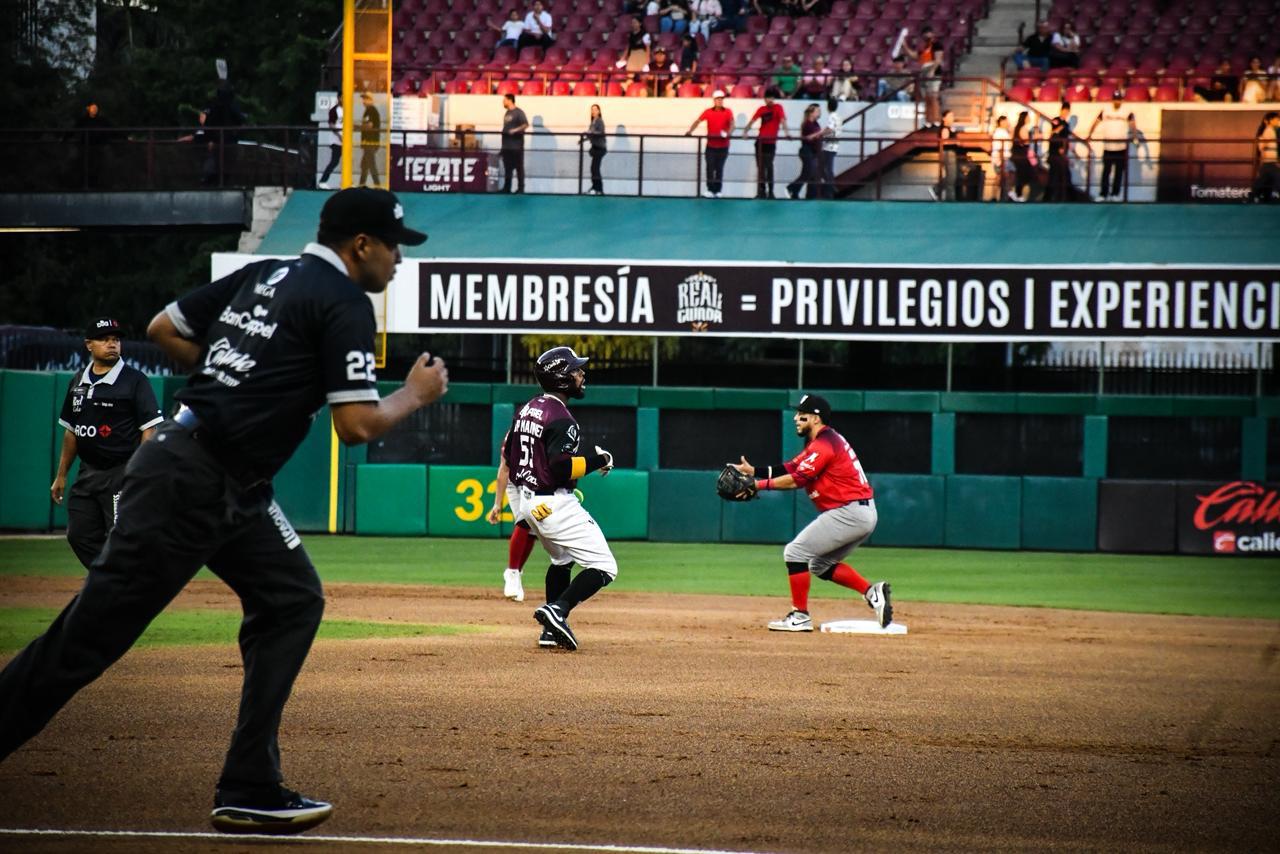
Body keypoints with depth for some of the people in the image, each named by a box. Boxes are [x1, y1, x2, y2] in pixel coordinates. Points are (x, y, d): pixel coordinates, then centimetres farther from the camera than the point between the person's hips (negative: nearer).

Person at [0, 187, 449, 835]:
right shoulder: (345, 303, -9)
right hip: (191, 484, -10)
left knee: (292, 601, 11)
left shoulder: (263, 275, 15)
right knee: (91, 633, -7)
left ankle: (250, 792, 9)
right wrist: (417, 395, 3)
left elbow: (164, 328, 19)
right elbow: (356, 426, -16)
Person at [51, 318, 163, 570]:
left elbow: (149, 430, -11)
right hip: (88, 472, 7)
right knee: (80, 536, 7)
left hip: (123, 473, -7)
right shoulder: (78, 382, 12)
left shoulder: (134, 380, -7)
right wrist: (61, 475, 20)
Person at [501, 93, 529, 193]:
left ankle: (521, 188, -2)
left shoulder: (518, 112, -8)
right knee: (507, 168, 9)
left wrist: (516, 130, -29)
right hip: (506, 146, 8)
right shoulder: (507, 113, 17)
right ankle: (506, 188, 13)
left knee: (519, 167, -4)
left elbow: (526, 125, -17)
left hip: (516, 146, -8)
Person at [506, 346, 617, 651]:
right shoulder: (560, 418, -18)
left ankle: (552, 630, 24)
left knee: (562, 560, 30)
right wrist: (598, 460, -14)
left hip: (527, 499, 9)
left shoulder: (526, 410, 10)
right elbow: (562, 467, -27)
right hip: (555, 505, -9)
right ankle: (558, 611, -25)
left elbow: (509, 456, 16)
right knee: (604, 568, -8)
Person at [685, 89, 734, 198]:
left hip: (723, 146, -1)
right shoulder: (708, 112, 1)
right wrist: (690, 131, -21)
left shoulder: (728, 112, -1)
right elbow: (698, 121, -5)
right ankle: (710, 190, 3)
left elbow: (731, 123, -15)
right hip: (711, 145, 1)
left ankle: (718, 190, 8)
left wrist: (729, 133, -36)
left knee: (719, 168, 2)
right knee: (710, 167, -3)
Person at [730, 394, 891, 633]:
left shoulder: (824, 444, -14)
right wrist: (753, 471, 7)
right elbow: (790, 468, 16)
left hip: (849, 513, -11)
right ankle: (872, 591, 7)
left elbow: (797, 479, -17)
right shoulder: (821, 442, 19)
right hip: (864, 514, 11)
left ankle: (800, 616, -4)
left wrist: (759, 484, -13)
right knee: (821, 564, 20)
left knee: (795, 552, -7)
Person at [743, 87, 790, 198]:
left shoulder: (778, 107, -2)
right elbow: (752, 121, 1)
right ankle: (761, 191, 11)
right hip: (760, 141, 4)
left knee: (768, 166, -5)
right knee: (760, 167, 6)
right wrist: (745, 132, -13)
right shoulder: (762, 109, 7)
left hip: (771, 142, -4)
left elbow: (783, 120, -14)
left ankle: (770, 191, 2)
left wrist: (787, 132, -29)